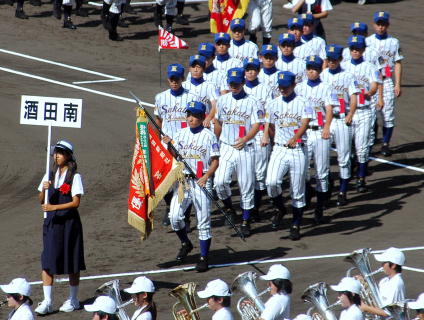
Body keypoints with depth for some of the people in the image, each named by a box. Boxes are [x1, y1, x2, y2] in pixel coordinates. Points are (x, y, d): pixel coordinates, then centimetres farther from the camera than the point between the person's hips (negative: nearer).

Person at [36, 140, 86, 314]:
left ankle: (73, 300, 18)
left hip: (69, 221, -4)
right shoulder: (50, 175, 10)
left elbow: (76, 202, -13)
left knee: (72, 261, 5)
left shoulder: (75, 177, -6)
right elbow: (42, 200, 10)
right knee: (47, 260, -4)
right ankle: (47, 301, -4)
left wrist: (54, 207, -22)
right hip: (52, 222, 4)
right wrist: (44, 190, -11)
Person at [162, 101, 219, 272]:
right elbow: (175, 156, 7)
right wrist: (169, 145, -12)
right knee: (175, 217, -5)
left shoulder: (209, 136, -2)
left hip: (201, 182, -3)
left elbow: (215, 161, -3)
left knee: (203, 221, -1)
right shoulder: (180, 134, 9)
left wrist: (206, 177, -17)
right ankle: (185, 244, 23)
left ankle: (204, 258, 7)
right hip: (182, 180, 3)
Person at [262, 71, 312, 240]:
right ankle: (280, 209, 7)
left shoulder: (303, 103, -2)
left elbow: (304, 124, -18)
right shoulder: (273, 104, 9)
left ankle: (296, 226, 15)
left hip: (298, 150, -2)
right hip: (279, 150, 2)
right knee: (271, 182, -21)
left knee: (297, 191, 2)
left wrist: (294, 138, -34)